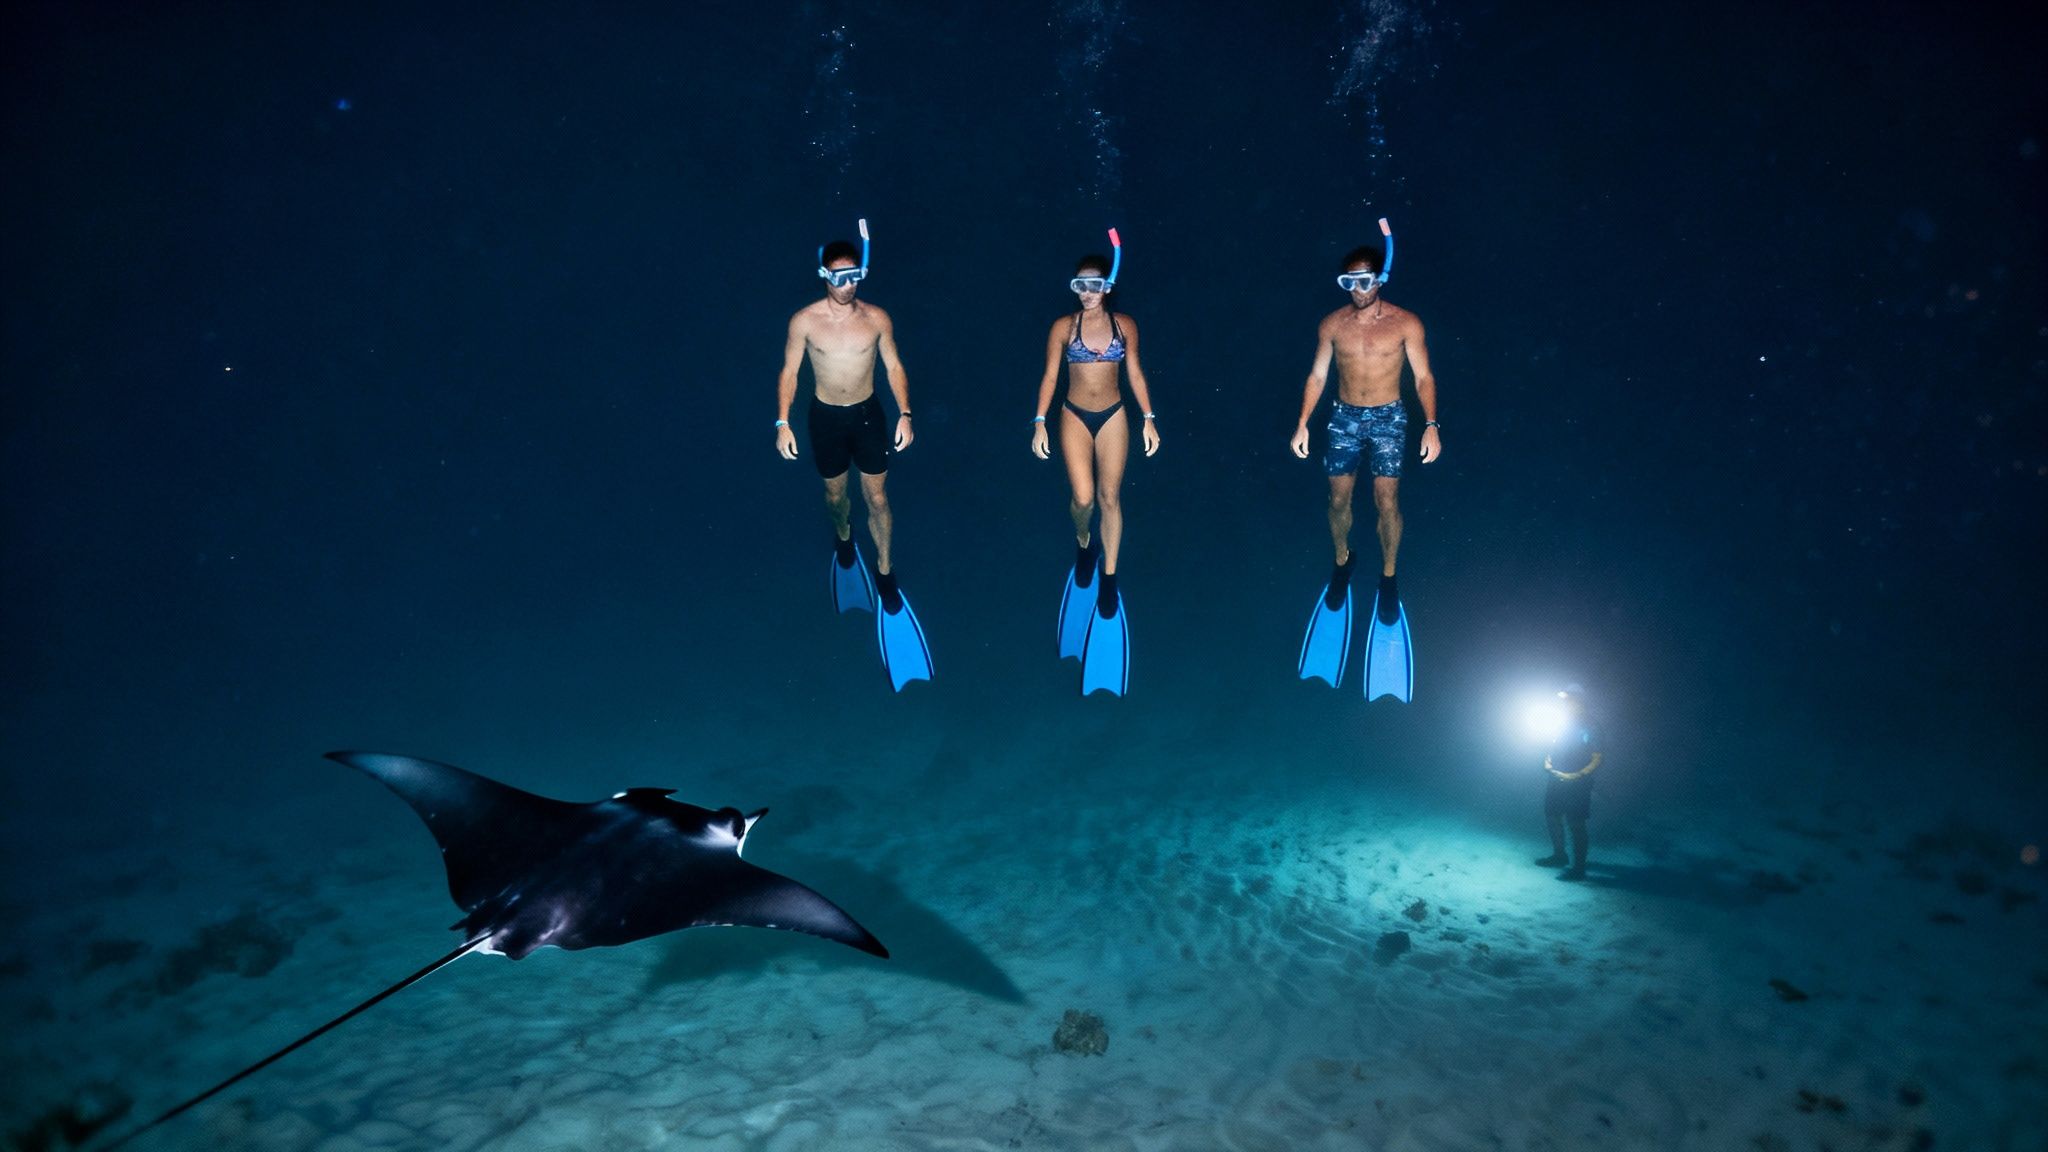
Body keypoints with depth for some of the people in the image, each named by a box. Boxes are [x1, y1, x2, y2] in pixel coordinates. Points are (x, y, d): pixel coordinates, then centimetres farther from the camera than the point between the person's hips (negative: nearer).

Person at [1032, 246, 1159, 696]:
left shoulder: (1124, 325, -1)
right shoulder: (1063, 327, -4)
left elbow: (1135, 372, 3)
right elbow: (1050, 376, -3)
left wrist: (1147, 418, -2)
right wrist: (1040, 422, -9)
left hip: (1114, 416, 1)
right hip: (1075, 416, -1)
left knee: (1110, 497, 2)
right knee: (1083, 498, -8)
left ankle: (1109, 576, 14)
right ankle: (1083, 542, 28)